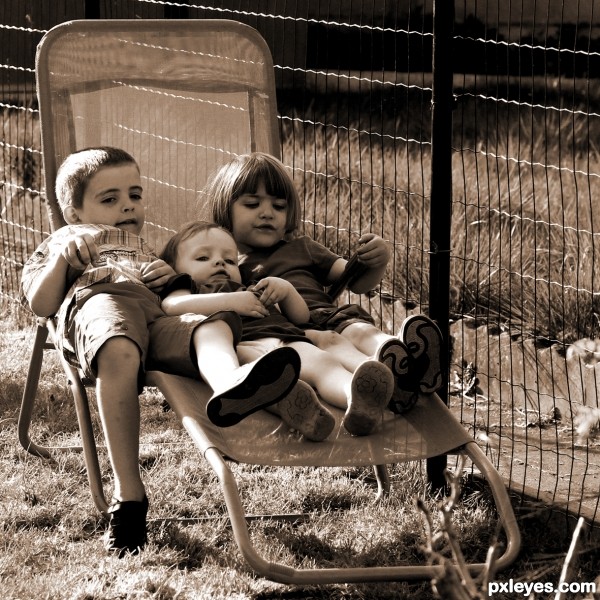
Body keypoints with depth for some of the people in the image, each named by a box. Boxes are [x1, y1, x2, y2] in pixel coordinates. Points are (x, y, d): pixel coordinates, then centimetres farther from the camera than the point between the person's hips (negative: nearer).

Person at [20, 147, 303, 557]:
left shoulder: (147, 250, 48)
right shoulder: (62, 242, 39)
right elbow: (40, 305, 20)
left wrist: (174, 278, 12)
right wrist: (63, 257, 6)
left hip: (161, 318, 3)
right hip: (96, 302, -3)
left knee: (215, 324, -35)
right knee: (120, 353, -43)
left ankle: (228, 384, -73)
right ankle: (128, 493, -46)